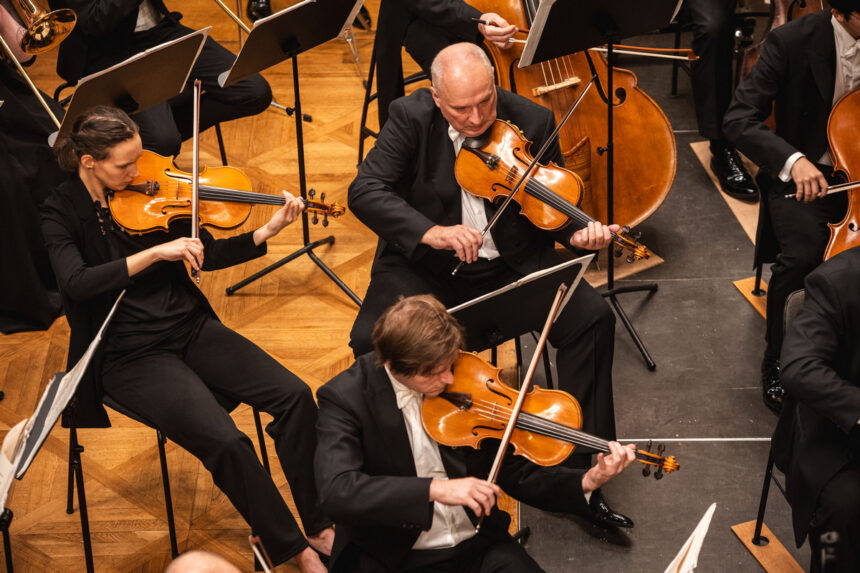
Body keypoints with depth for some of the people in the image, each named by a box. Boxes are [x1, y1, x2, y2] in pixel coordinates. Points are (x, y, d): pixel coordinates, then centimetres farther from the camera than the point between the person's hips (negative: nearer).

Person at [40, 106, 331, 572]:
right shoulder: (61, 213, -8)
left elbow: (205, 255, 8)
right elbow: (77, 282, -27)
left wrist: (267, 232, -6)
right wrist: (155, 253, -33)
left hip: (189, 327, 5)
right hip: (130, 354, -5)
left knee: (295, 396, -14)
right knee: (227, 443, -25)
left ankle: (318, 526, -1)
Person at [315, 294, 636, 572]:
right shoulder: (346, 398, -12)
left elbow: (514, 473, 6)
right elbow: (336, 492, -27)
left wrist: (586, 482, -11)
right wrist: (436, 489, -35)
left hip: (480, 547, 3)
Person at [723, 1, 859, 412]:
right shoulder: (793, 41, -14)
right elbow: (739, 119, -19)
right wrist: (792, 159, -35)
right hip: (807, 176, -3)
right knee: (803, 253, -30)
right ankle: (777, 363, -7)